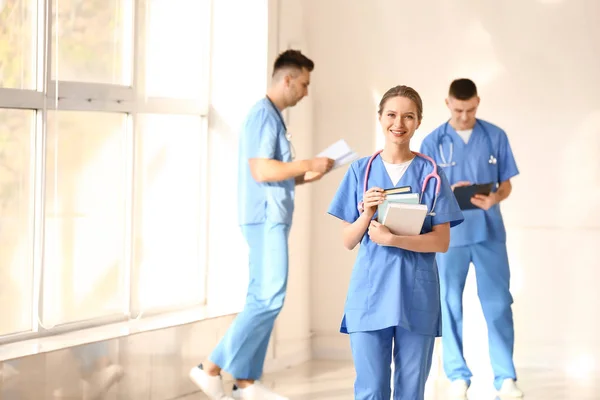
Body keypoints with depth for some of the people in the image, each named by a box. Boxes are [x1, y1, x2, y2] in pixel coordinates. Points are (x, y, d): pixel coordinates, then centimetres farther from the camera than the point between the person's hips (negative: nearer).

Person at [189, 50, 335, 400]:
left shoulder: (273, 116, 17)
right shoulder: (264, 114, -13)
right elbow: (261, 171, -21)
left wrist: (305, 177, 11)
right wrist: (308, 164, -14)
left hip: (271, 218, 10)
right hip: (266, 218, -10)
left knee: (261, 299, 8)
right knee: (270, 299, -11)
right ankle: (212, 367, -7)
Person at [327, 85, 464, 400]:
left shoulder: (430, 174, 2)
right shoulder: (361, 171, 7)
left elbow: (441, 242, -4)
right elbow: (348, 241, 6)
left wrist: (390, 239, -15)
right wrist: (367, 215, -14)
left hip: (416, 297, -1)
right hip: (369, 294, 1)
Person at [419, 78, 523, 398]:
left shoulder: (496, 137, 2)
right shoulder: (433, 143, 1)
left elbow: (506, 184, 5)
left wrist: (494, 199, -17)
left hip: (490, 233, 0)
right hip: (449, 235, 0)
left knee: (498, 304, 0)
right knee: (450, 306, 5)